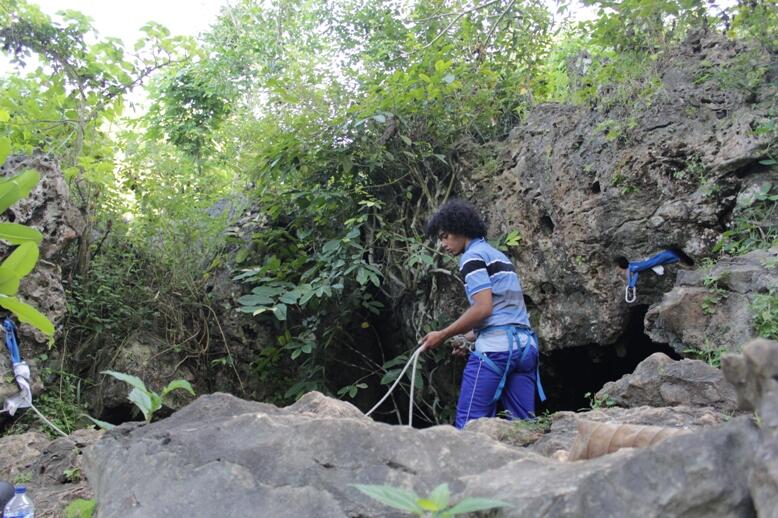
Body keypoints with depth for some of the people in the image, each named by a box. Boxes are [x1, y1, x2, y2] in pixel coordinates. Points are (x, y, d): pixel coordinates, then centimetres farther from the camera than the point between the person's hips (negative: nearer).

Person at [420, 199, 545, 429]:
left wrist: (443, 335, -6)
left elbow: (483, 308, -14)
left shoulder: (473, 255, -3)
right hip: (525, 344, 9)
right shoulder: (499, 255, 25)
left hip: (496, 346, -9)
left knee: (468, 423, -9)